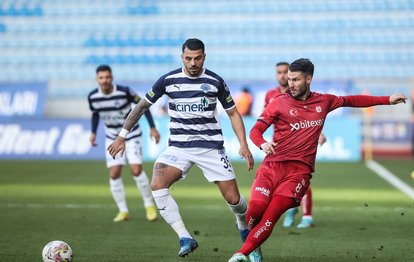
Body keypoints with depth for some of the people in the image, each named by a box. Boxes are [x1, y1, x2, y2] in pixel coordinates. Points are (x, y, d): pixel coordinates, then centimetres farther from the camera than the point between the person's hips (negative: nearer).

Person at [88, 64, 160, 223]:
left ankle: (150, 205, 5)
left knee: (136, 170, -14)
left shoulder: (124, 91, -23)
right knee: (114, 174, -5)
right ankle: (123, 211, 7)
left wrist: (153, 128, -10)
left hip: (132, 135, -3)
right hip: (113, 138, 3)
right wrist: (93, 132, -1)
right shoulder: (93, 97, -11)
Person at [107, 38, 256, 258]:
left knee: (233, 198, -4)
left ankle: (244, 225, 33)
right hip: (179, 147, 1)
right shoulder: (168, 80, -2)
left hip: (211, 147, -1)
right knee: (157, 185, -25)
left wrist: (243, 145, -3)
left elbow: (233, 113, 8)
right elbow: (142, 106, 8)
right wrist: (122, 136, 5)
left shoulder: (215, 81, -2)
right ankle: (185, 238, -21)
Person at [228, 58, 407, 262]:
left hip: (299, 170, 1)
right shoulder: (280, 102, 5)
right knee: (256, 208, -20)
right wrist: (263, 144, -21)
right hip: (272, 166, 0)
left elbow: (352, 101, 29)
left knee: (271, 214, -19)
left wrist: (387, 100, 30)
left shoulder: (323, 101, 13)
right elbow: (255, 131, 2)